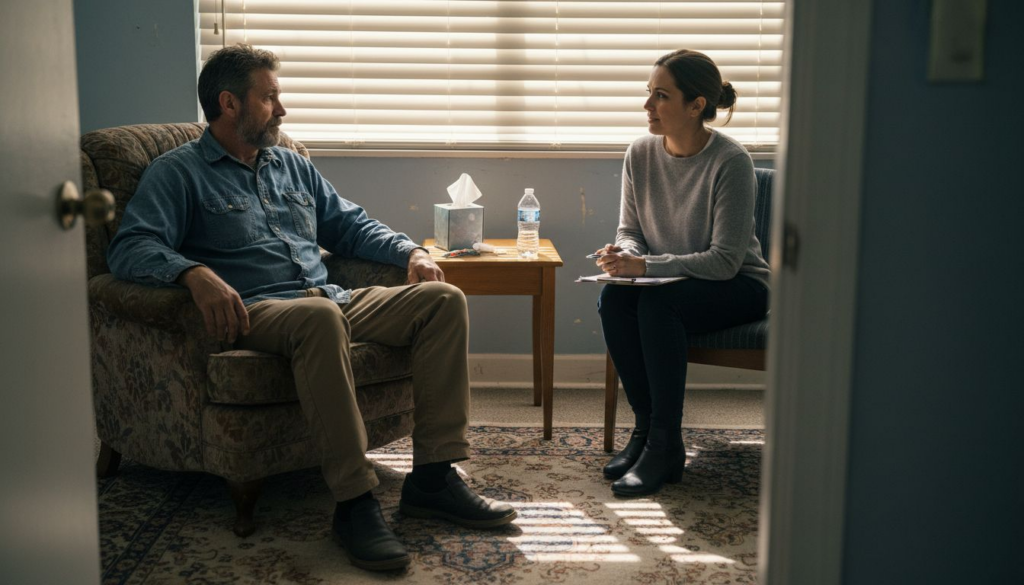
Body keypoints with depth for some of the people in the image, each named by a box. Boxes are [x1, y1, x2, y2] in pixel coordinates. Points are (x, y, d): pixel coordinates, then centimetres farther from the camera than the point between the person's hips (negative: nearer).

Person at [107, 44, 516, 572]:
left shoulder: (292, 166, 27)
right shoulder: (177, 174, 6)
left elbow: (350, 225, 31)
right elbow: (131, 247, -9)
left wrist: (410, 251, 12)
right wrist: (194, 273, -30)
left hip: (332, 299, 7)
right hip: (254, 310, -7)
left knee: (443, 299, -14)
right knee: (320, 318, -41)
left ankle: (433, 478, -18)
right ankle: (354, 502, -36)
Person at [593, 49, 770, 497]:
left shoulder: (730, 161, -19)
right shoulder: (640, 154, -2)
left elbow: (725, 260, -22)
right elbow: (629, 229, 9)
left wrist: (646, 266, -29)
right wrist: (624, 255, -16)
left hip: (738, 288, -5)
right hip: (669, 283, 5)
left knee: (657, 301, -34)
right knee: (612, 299, -26)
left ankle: (665, 444, -25)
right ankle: (645, 426, -14)